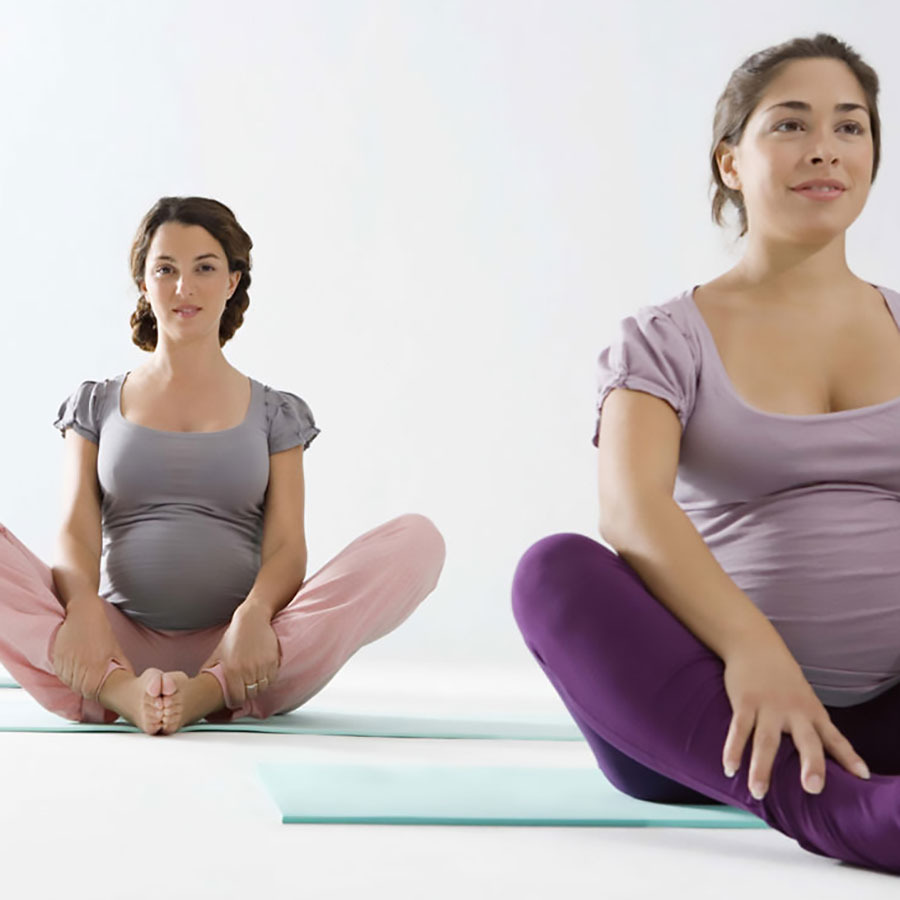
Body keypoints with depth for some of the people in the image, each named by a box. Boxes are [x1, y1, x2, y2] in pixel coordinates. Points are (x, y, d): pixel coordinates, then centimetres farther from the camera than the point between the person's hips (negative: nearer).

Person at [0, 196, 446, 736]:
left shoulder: (276, 414, 17)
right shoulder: (96, 405, 18)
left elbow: (287, 545, 3)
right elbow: (77, 530, 3)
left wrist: (254, 615, -22)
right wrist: (83, 608, -22)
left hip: (233, 656, 0)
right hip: (119, 650, 0)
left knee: (418, 541, -24)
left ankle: (207, 692, -38)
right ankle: (121, 690, -41)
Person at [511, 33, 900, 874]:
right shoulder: (666, 340, 6)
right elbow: (631, 506, -14)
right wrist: (751, 645, -32)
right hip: (730, 716, -1)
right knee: (553, 568, -31)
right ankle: (828, 812, -42)